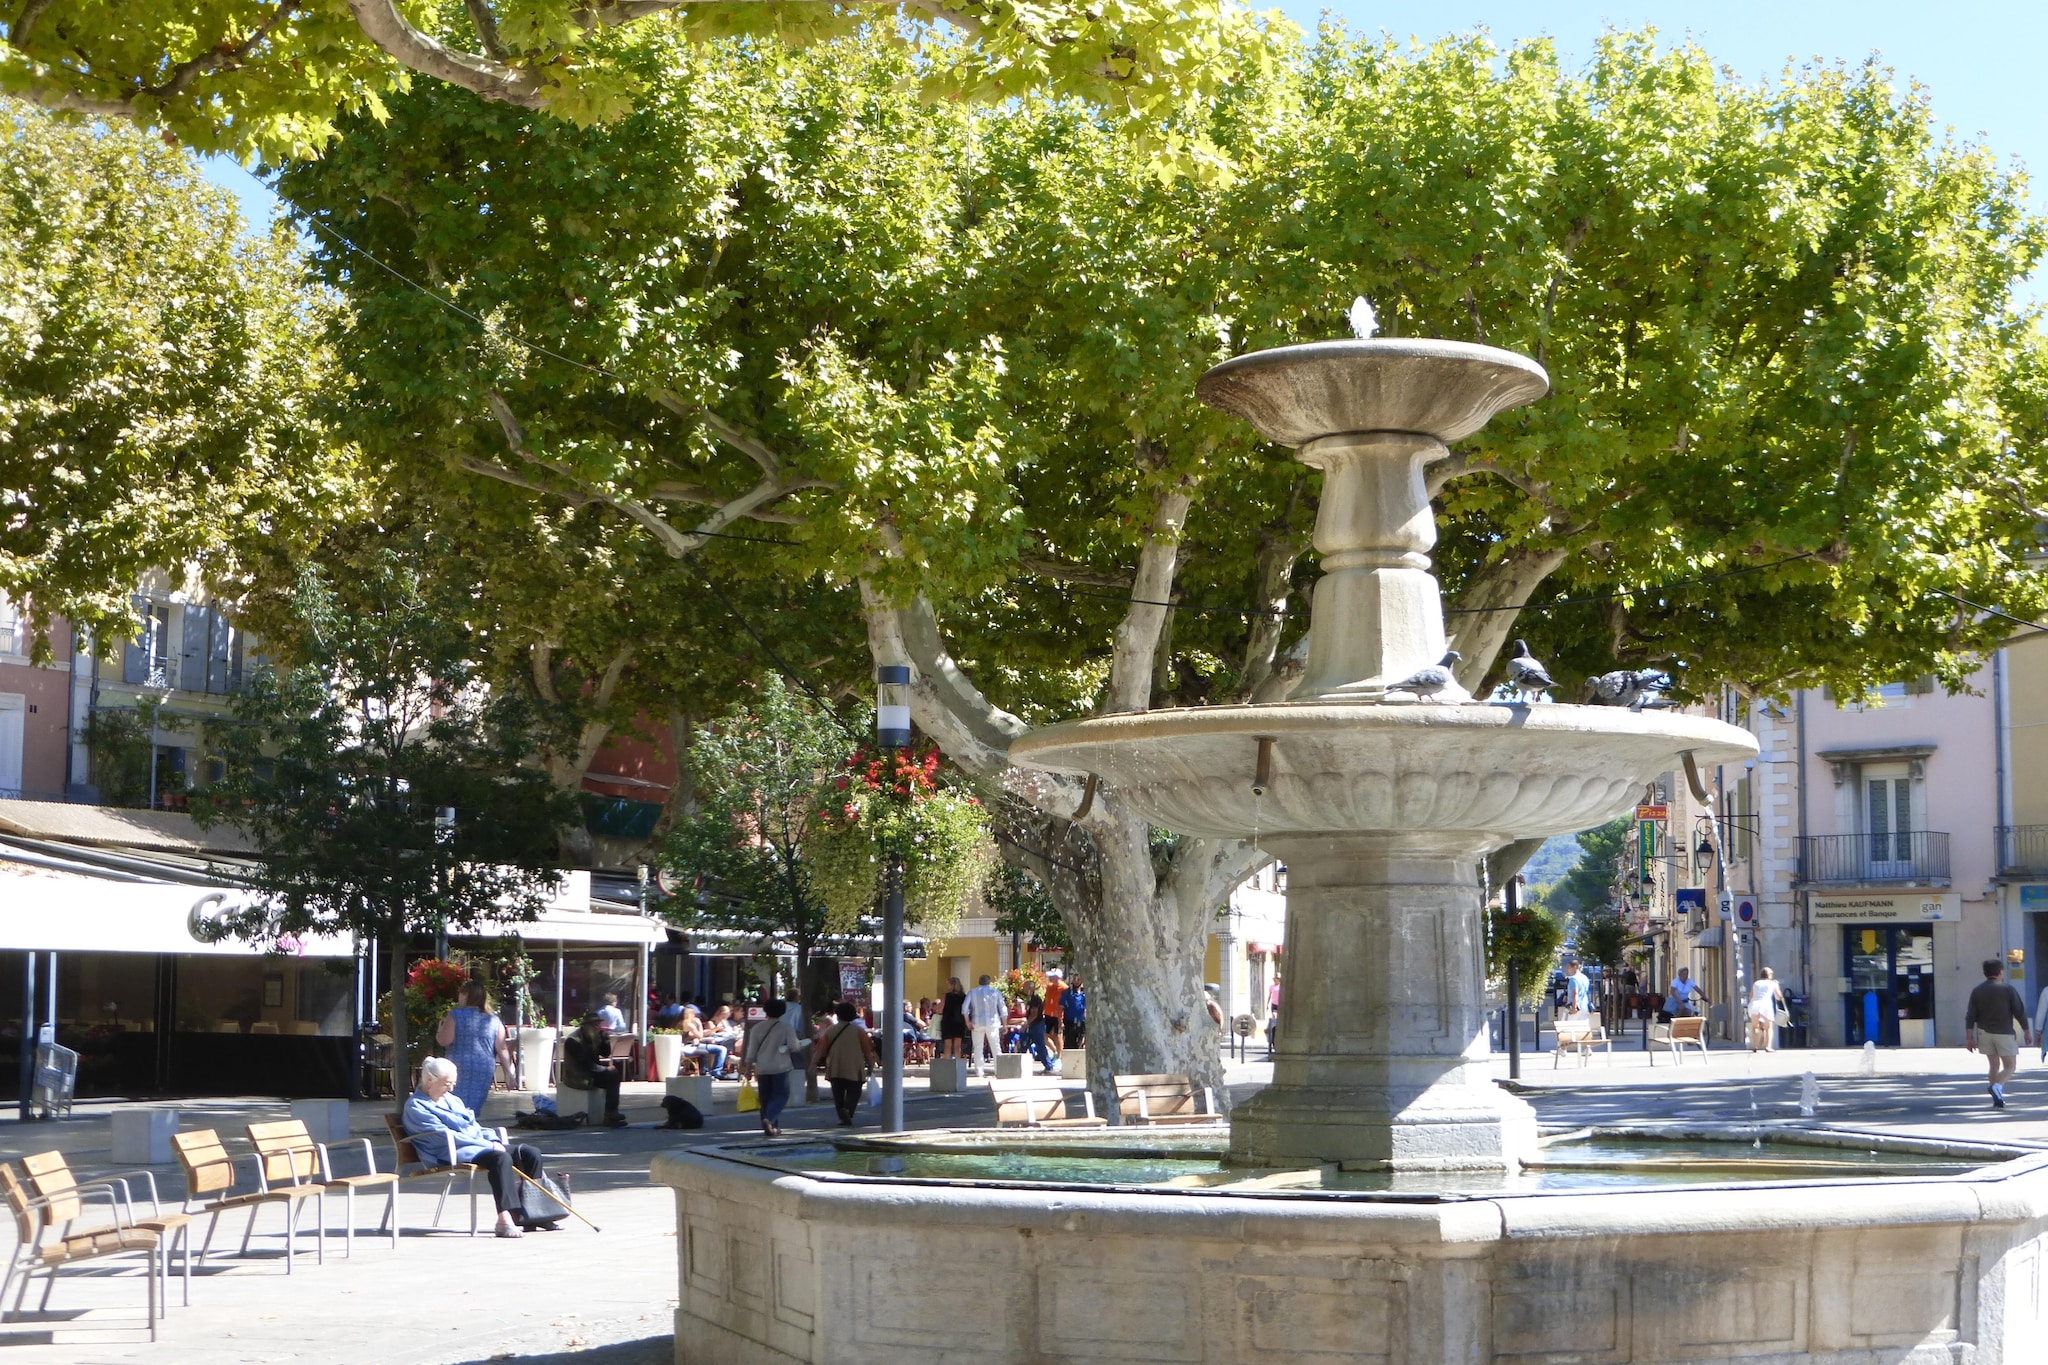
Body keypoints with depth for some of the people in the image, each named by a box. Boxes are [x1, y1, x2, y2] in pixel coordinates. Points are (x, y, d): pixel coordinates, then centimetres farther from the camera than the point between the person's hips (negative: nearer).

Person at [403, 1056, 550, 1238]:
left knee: (531, 1153, -6)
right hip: (453, 1154, -9)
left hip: (479, 1145, 9)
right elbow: (446, 1136, -14)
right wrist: (488, 1145, -17)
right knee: (500, 1158, -36)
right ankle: (505, 1220, -43)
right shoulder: (415, 1107, -4)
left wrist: (493, 1141, 2)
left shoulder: (453, 1100, 25)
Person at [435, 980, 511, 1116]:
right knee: (475, 1109, 9)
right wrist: (509, 1073, 10)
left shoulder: (455, 1015, -4)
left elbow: (444, 1040, -11)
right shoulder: (493, 1020, 7)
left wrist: (440, 1027, 9)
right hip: (485, 1069, 4)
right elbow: (502, 1050, 5)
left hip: (459, 1069, -4)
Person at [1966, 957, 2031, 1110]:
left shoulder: (1977, 991, 3)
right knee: (2010, 1067, 4)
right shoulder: (2008, 989, -5)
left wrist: (1969, 1038, -1)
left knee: (1994, 1065, 16)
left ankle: (1997, 1099, 13)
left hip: (1984, 1033, 4)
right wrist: (2026, 1031, 5)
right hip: (2004, 1033, -4)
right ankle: (1997, 1086, -24)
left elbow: (1970, 1017, -2)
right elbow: (2020, 1012, -6)